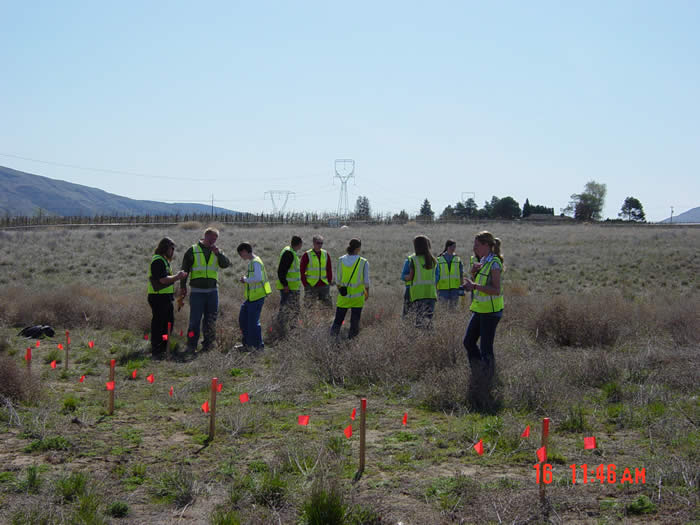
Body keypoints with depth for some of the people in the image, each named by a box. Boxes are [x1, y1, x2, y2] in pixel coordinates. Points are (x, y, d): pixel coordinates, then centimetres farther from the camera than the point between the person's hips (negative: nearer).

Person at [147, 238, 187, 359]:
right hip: (158, 297, -11)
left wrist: (177, 276, 11)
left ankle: (163, 348, 26)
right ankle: (156, 351, -1)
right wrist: (177, 277, -11)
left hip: (165, 297, 11)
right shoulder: (158, 261, -16)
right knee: (158, 323, -6)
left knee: (169, 321, 16)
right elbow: (163, 280, -22)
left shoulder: (163, 260, 18)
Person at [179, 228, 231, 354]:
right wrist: (183, 287, 2)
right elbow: (184, 269, 5)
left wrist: (217, 253, -18)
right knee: (195, 319, -4)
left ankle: (208, 343, 15)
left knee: (211, 319, 7)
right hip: (197, 291, -3)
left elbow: (226, 264, -5)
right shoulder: (193, 250, 2)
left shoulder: (217, 251, 10)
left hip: (212, 291, 3)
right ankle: (191, 345, 2)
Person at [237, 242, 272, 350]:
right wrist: (246, 279, 9)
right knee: (243, 318, 16)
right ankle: (247, 343, 24)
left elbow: (258, 278, -29)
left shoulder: (255, 262, -17)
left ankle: (259, 345, 2)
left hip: (257, 297, -11)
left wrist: (246, 279, -15)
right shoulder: (251, 262, 15)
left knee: (253, 321, -6)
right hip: (252, 297, 11)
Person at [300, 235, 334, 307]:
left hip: (324, 285, 4)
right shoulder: (307, 255, -5)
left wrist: (330, 281, 7)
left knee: (328, 305, 5)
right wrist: (305, 284, -9)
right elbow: (301, 270, -4)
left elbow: (329, 269, 15)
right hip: (311, 286, -4)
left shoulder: (325, 254, 8)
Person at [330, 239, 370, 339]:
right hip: (358, 296, -2)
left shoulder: (341, 260, -4)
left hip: (344, 294, 2)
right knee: (355, 320, 11)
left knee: (338, 318, 10)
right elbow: (366, 281, -5)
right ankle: (351, 338, 17)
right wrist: (367, 293, 10)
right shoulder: (364, 262, -11)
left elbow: (338, 279, 2)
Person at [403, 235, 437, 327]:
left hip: (418, 293, -4)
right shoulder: (432, 260, 9)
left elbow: (410, 277, -3)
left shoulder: (414, 259, -4)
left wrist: (405, 278, 20)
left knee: (419, 318, -4)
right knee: (428, 318, 5)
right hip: (431, 292, 4)